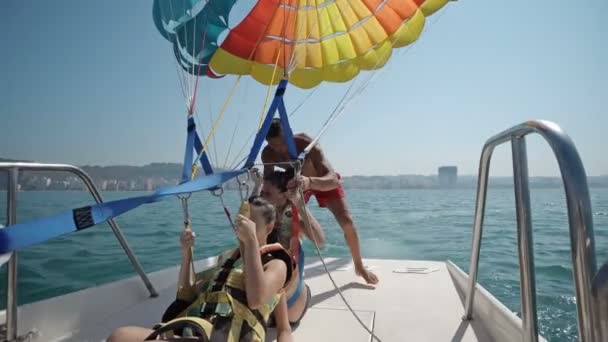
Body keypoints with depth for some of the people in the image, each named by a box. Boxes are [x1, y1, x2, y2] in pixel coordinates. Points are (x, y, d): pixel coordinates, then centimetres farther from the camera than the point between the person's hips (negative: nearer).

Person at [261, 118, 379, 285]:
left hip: (324, 180, -3)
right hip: (298, 183, 4)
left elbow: (333, 180, -53)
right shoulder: (268, 154, -29)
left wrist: (309, 182, -74)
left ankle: (359, 266, 10)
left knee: (347, 221, -13)